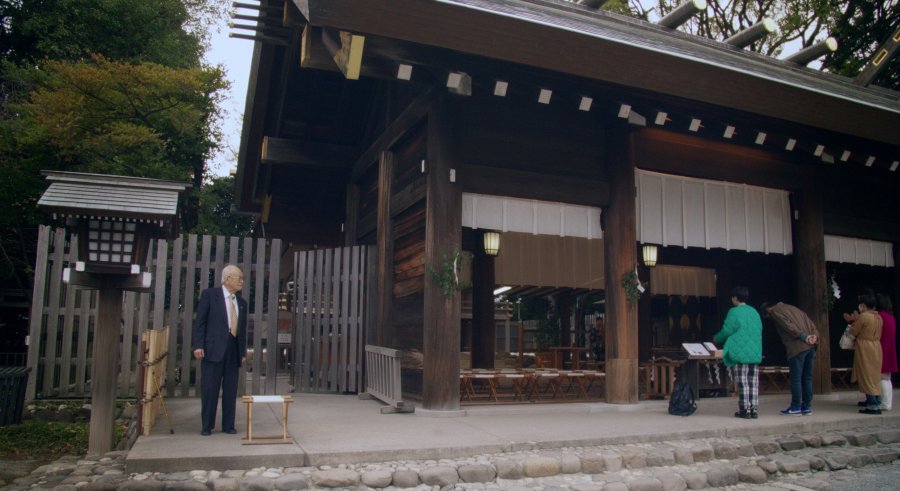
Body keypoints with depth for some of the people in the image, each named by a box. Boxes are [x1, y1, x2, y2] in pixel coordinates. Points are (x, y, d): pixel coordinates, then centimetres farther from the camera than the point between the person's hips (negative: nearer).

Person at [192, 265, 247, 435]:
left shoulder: (241, 303, 15)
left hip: (233, 351, 5)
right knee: (209, 388, 0)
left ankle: (228, 425, 15)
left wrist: (243, 351, 12)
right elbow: (200, 321, -4)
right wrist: (198, 345, -11)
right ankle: (206, 425, 11)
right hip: (213, 349, -4)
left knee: (230, 389, 7)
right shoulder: (209, 294, 1)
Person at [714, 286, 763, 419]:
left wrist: (717, 338, 11)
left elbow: (727, 331, -8)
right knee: (753, 383, 7)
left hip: (739, 354, -6)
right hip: (755, 353, 6)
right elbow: (759, 331, 17)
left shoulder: (734, 312, -8)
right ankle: (754, 410, 9)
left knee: (742, 383, -1)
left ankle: (745, 410, 2)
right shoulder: (754, 312, 12)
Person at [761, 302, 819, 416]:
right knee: (807, 377, 12)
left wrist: (804, 337, -15)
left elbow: (788, 325, -12)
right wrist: (815, 336, 3)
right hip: (810, 346, 7)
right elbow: (811, 323, 16)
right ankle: (807, 407, 16)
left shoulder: (774, 311, 4)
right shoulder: (794, 308, 26)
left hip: (797, 348, -7)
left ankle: (795, 407, 4)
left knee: (795, 379, -1)